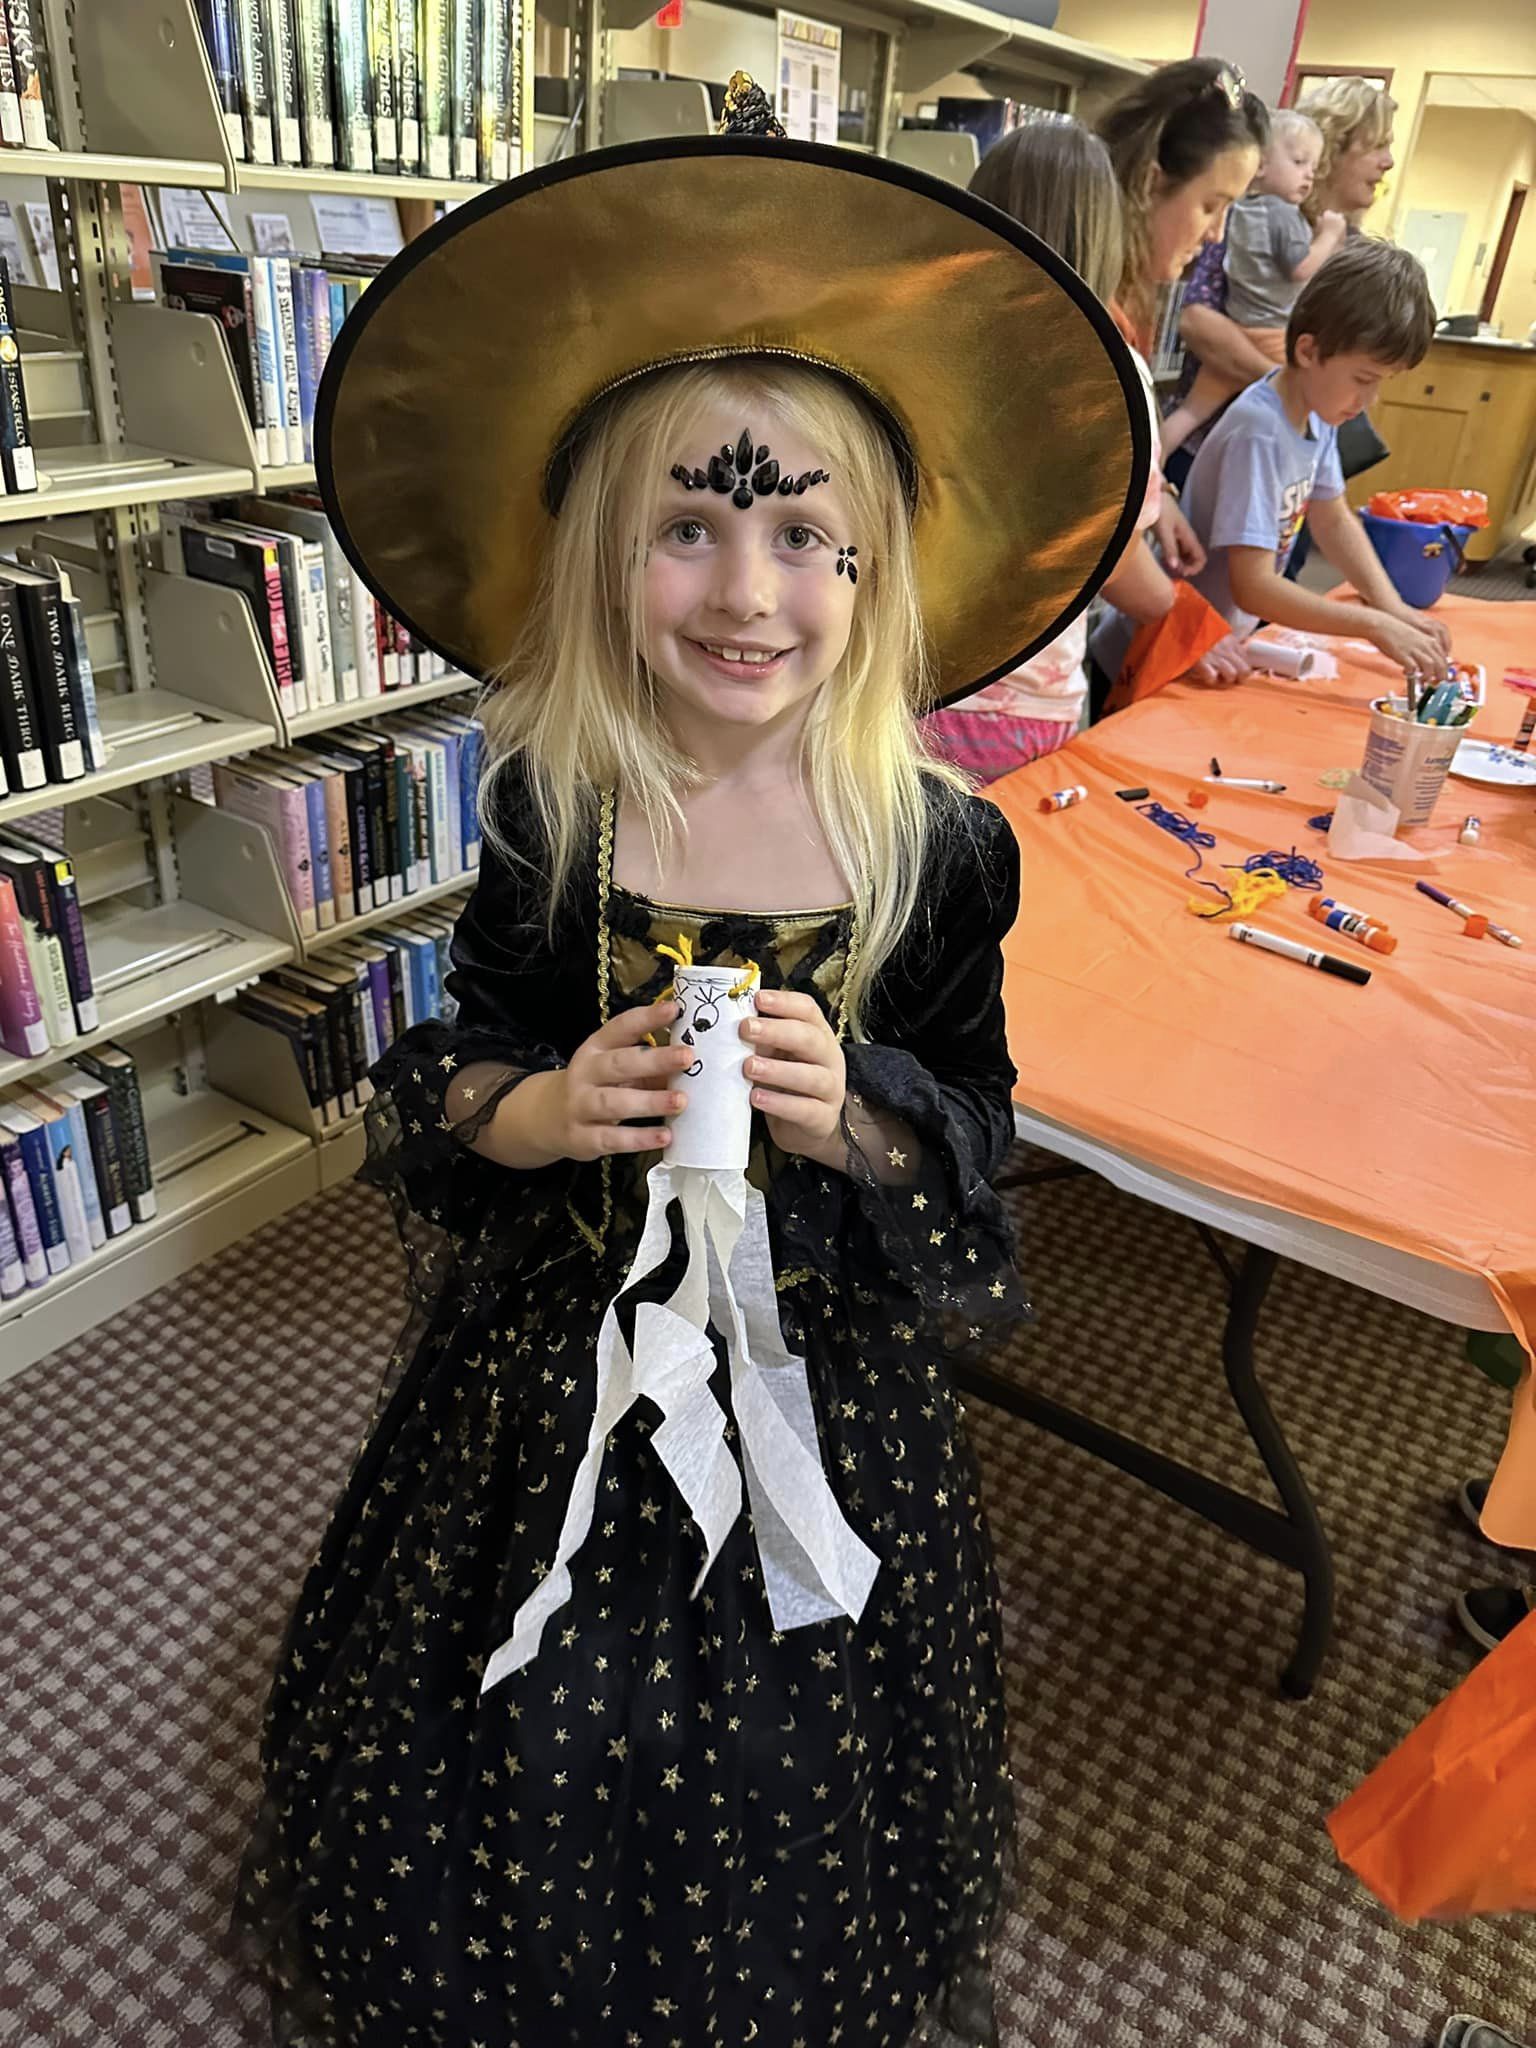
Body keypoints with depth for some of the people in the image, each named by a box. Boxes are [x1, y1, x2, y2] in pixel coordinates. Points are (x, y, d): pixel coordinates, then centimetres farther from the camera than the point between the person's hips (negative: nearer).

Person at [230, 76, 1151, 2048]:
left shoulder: (936, 843, -14)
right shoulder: (545, 807, -13)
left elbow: (974, 1126, -4)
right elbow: (459, 1055, -1)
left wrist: (852, 1118, -24)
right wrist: (541, 1112, -22)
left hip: (822, 1358, 0)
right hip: (566, 1342, 1)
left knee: (783, 1746, 21)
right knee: (524, 1737, 21)